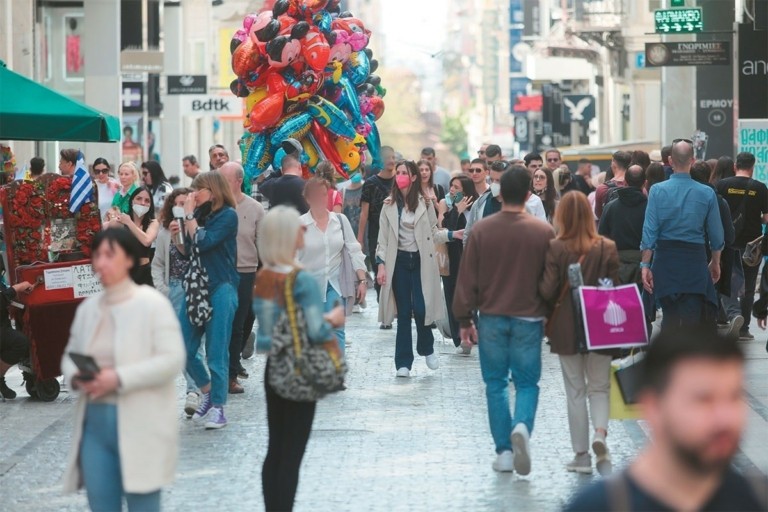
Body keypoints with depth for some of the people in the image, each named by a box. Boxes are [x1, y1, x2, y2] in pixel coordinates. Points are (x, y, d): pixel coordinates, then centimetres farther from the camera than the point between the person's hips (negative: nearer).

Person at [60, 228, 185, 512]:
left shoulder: (152, 303, -7)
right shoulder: (87, 307, 11)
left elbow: (172, 361, -14)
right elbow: (69, 355, 18)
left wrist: (119, 379, -21)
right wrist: (75, 376, -7)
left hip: (140, 424, -6)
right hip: (94, 422, 6)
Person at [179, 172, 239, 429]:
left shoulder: (227, 215, -6)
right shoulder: (201, 215, 13)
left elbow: (203, 243, -17)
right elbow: (188, 250, 8)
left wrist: (190, 215, -8)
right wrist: (187, 218, -1)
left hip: (220, 290, -7)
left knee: (216, 352, -5)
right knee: (183, 349, 5)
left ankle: (218, 407, 1)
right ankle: (207, 392, 25)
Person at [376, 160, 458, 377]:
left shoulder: (424, 204, 3)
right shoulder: (389, 205, 4)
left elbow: (433, 233, 8)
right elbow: (383, 238, 4)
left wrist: (452, 234, -8)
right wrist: (381, 265, -4)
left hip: (421, 261, -1)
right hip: (399, 261, 1)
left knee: (421, 308, -9)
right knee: (403, 312, 1)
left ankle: (427, 349, 19)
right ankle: (403, 363, 5)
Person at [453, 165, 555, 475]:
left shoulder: (482, 230, -4)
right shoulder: (543, 232, -5)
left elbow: (467, 278, -2)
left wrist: (465, 320, 5)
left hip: (491, 318, 1)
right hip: (529, 319, 0)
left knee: (496, 384, 10)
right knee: (527, 382, 8)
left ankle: (504, 452, 8)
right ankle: (522, 425, -21)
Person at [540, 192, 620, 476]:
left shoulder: (555, 248, -11)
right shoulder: (607, 248, -5)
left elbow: (547, 291, -13)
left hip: (566, 328, -1)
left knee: (575, 391, 10)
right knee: (599, 387, 13)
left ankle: (581, 455, 11)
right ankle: (600, 432, -15)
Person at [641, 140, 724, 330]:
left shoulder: (658, 191, -5)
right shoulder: (707, 193, -2)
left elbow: (650, 231, -7)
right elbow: (716, 234, 5)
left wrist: (645, 265, -2)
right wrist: (715, 263, 20)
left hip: (665, 258, 1)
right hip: (695, 258, -1)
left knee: (670, 316, 11)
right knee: (690, 317, 0)